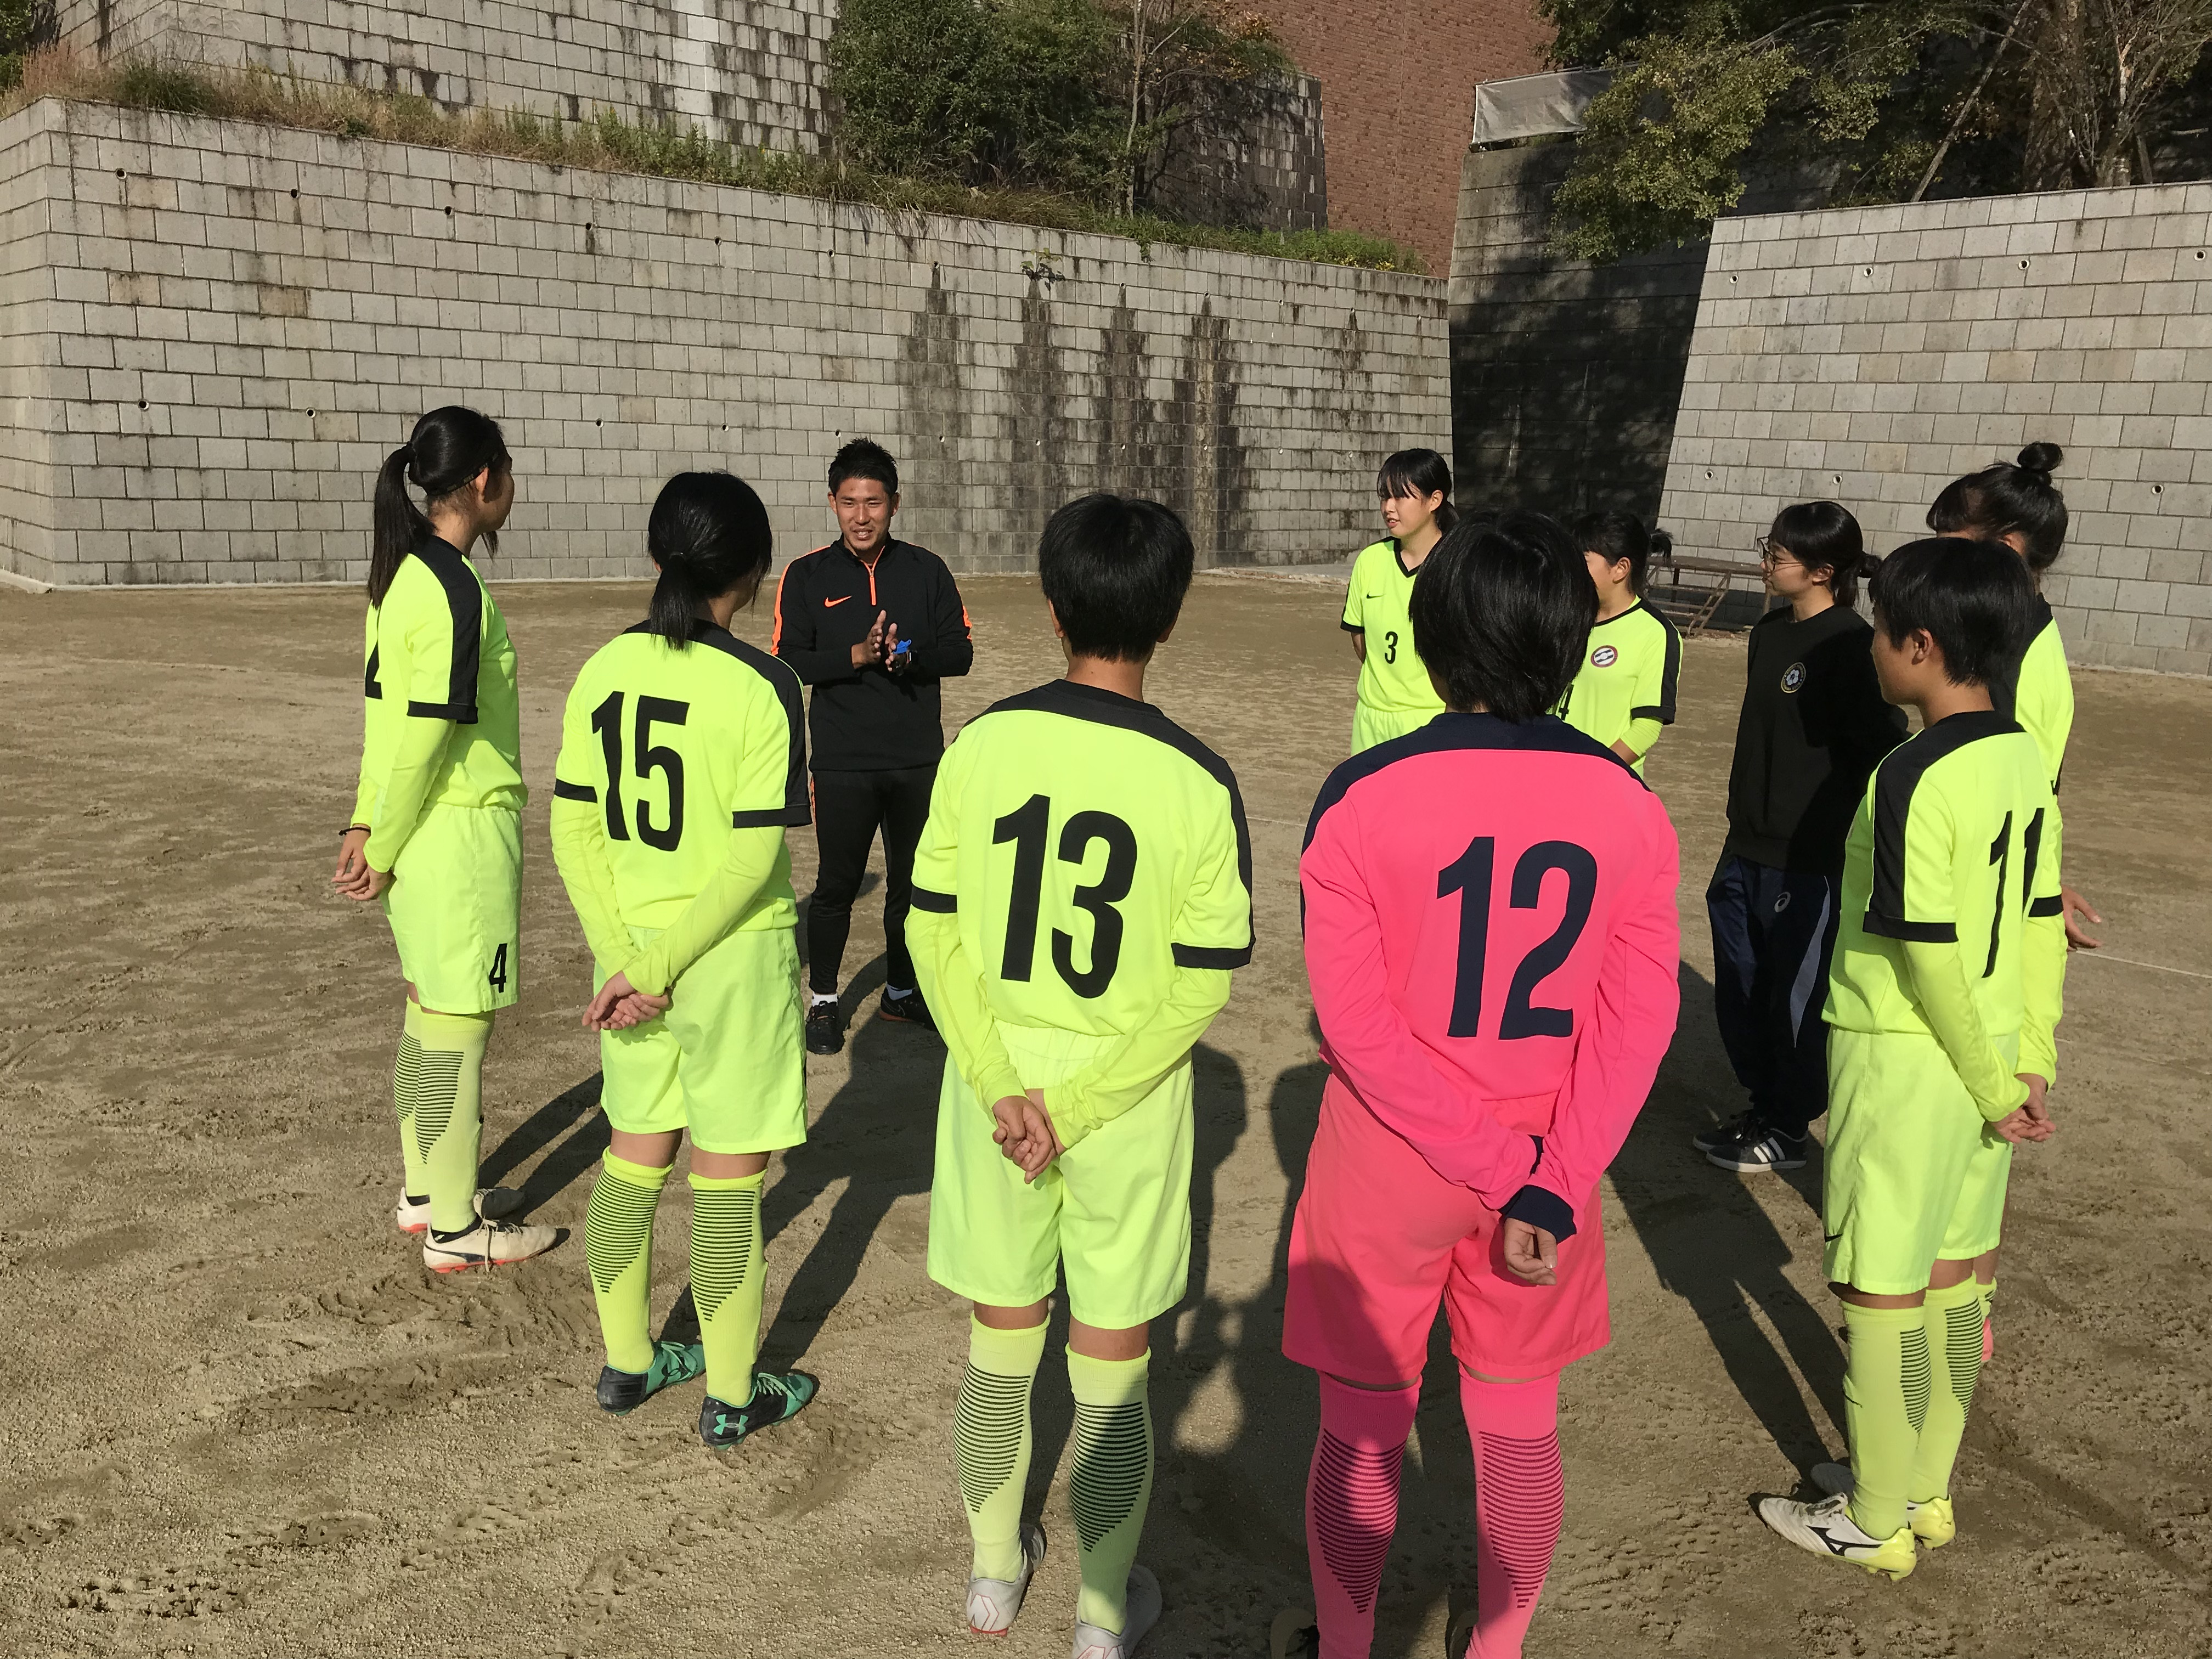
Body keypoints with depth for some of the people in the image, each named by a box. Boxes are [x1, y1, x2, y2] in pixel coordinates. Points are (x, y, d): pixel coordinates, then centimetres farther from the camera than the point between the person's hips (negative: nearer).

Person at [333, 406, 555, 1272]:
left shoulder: (401, 574, 9)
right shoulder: (456, 591, -19)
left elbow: (381, 707, 10)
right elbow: (425, 736, -19)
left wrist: (368, 824, 11)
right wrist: (383, 850, -10)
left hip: (416, 831, 9)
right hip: (464, 832, -9)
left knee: (428, 1008, 19)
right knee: (459, 1024, 1)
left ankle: (424, 1190, 34)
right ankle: (455, 1228, 13)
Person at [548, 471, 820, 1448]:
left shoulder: (603, 671, -1)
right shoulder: (761, 687, -16)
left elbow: (573, 829, -1)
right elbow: (754, 856, -19)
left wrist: (625, 956, -3)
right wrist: (655, 971, -13)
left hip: (629, 944, 5)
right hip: (734, 957, -5)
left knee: (635, 1155, 19)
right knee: (727, 1176, 7)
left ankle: (626, 1362, 34)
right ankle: (731, 1395, 21)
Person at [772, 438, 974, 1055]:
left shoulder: (927, 570, 4)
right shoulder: (806, 575, -1)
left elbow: (959, 652, 2)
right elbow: (788, 661, -7)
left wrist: (908, 654, -17)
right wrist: (858, 655, -20)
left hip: (920, 761, 3)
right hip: (842, 765, -2)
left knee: (913, 881, 14)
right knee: (837, 886, 5)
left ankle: (901, 992, 31)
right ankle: (823, 1001, 22)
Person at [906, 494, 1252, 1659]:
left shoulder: (981, 744, -9)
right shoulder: (1197, 783, -14)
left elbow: (934, 930, -7)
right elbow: (1202, 983, -13)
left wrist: (1003, 1088, -9)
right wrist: (1079, 1109, -11)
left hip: (995, 1081, 2)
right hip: (1128, 1100, -2)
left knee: (1000, 1343, 21)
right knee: (1112, 1368, 15)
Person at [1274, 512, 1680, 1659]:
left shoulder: (1360, 798, -17)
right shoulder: (1627, 805, -9)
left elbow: (1358, 1021, -18)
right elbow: (1639, 1020, -11)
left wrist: (1506, 1170, -13)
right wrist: (1552, 1183, -12)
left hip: (1386, 1155, -2)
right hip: (1549, 1162, 3)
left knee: (1362, 1425, 17)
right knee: (1518, 1423, 21)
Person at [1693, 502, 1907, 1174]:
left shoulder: (1851, 647, -15)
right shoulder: (1769, 633, 10)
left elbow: (1881, 752, -16)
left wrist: (1849, 842, -15)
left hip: (1810, 861, -8)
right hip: (1748, 850, 8)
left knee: (1796, 996, 6)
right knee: (1739, 991, 15)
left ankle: (1786, 1127, 20)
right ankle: (1761, 1106, 32)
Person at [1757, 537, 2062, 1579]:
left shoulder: (1912, 778, -21)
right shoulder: (2022, 759, 4)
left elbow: (1930, 954, -20)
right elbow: (2042, 922, 7)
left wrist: (1990, 1084, -10)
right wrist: (2030, 1062, 9)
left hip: (1903, 1059, -8)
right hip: (1984, 1058, 8)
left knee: (1881, 1290, 5)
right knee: (1955, 1278, 18)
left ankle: (1875, 1522, 20)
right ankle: (1925, 1489, 34)